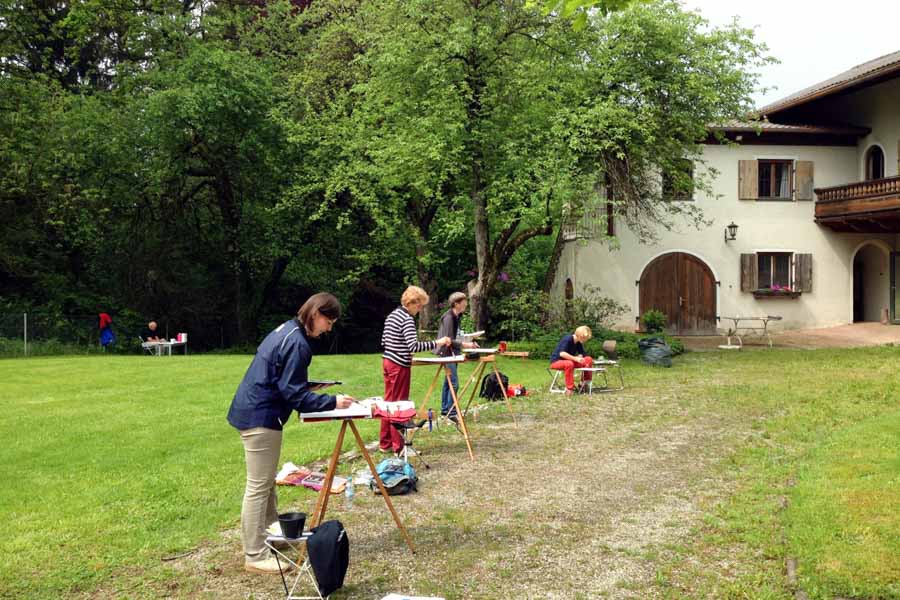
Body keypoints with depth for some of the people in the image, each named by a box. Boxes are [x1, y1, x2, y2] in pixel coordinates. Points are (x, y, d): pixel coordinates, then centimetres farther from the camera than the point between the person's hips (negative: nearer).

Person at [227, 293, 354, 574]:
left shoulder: (286, 330, 12)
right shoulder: (298, 343, -19)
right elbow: (294, 393, -19)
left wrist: (321, 397, 20)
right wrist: (331, 401, -15)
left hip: (253, 411, 11)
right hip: (262, 417, -11)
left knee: (266, 483, 21)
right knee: (259, 487, -3)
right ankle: (255, 556, 4)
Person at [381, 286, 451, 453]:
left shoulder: (392, 315, 12)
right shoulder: (407, 320, -17)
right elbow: (414, 346, -25)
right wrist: (436, 343, -23)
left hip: (387, 362, 9)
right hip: (400, 365, -9)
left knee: (389, 402, 14)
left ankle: (385, 443, 21)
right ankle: (398, 446, 4)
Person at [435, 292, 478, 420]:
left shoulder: (456, 317, 10)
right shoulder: (448, 317, -18)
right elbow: (448, 340, -21)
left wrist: (468, 343, 4)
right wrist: (465, 345, -23)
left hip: (453, 353, 10)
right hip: (447, 352, -10)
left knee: (448, 381, 15)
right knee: (454, 383, -11)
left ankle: (445, 410, 23)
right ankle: (451, 412, -6)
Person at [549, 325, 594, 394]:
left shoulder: (579, 342, 2)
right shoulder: (567, 339, -23)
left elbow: (581, 354, 6)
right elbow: (562, 353, -33)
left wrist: (579, 357, -18)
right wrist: (575, 358, -36)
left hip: (570, 360, 8)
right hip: (556, 361, -8)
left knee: (589, 360, -6)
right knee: (569, 364, -42)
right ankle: (569, 389, -34)